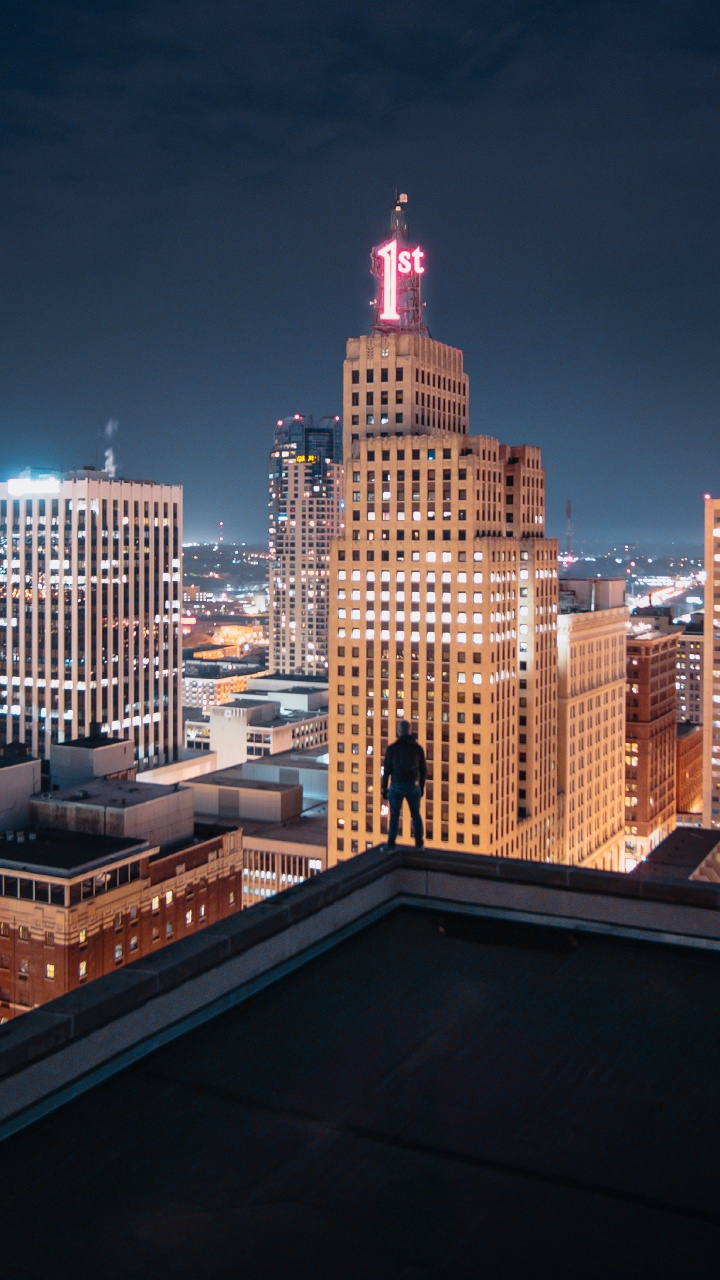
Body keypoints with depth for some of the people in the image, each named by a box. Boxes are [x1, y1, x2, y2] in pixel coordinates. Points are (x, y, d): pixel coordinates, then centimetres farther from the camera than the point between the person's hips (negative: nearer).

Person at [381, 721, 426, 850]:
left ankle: (391, 844, 1)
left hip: (396, 786, -1)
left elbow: (387, 769, -3)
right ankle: (419, 843, 9)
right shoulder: (418, 748, 2)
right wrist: (422, 787, 16)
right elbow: (423, 770, 6)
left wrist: (384, 788, 4)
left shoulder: (392, 748, -4)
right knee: (416, 815, 14)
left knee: (394, 816, 6)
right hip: (413, 786, 2)